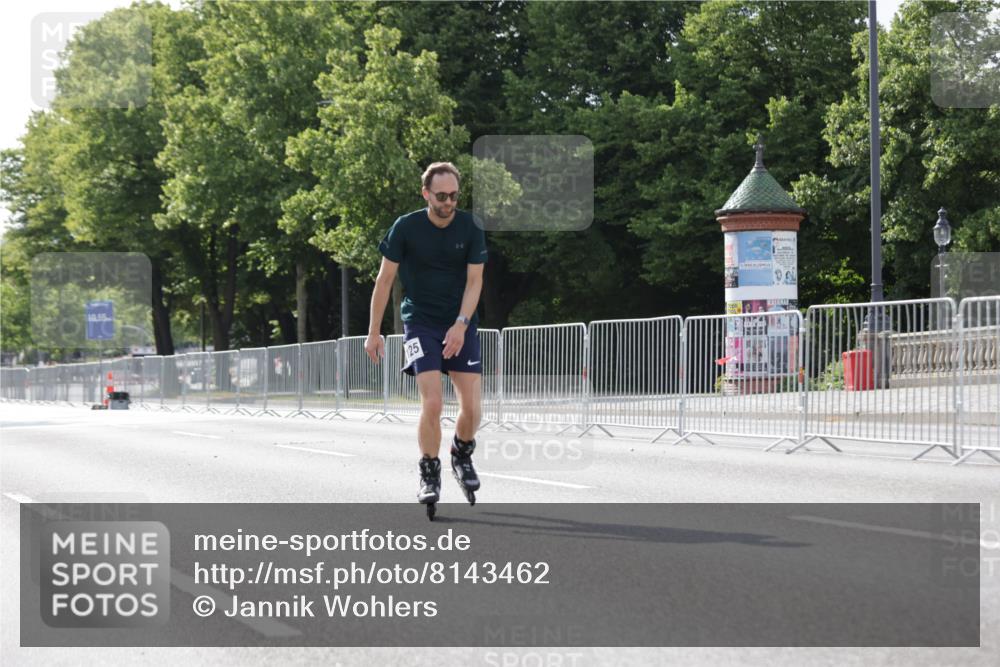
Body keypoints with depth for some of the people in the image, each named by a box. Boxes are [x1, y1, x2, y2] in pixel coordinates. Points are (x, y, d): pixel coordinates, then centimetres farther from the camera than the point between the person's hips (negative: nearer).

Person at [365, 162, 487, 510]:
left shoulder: (470, 228, -5)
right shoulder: (405, 227, -10)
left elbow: (474, 281, -5)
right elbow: (385, 279, -3)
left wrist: (461, 325, -19)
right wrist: (374, 333, -2)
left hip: (461, 324, 2)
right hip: (420, 322, -2)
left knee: (472, 407, -5)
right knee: (431, 403, -16)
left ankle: (462, 455, 26)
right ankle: (430, 475, 1)